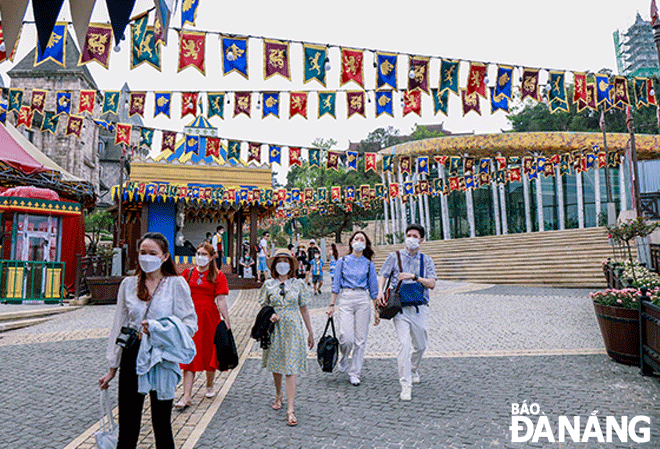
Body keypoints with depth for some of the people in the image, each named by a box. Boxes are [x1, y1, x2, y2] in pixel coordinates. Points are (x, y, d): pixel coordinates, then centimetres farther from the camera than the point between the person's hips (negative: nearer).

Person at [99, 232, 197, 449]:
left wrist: (161, 330, -21)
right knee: (127, 426, 10)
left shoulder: (176, 284, -5)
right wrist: (112, 367, 13)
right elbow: (119, 326, 11)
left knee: (161, 425, 8)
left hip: (162, 359, -3)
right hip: (132, 357, 3)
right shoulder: (128, 284, 6)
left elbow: (190, 322, -5)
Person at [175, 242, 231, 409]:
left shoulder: (217, 275, -1)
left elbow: (220, 300, -5)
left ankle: (209, 386, 34)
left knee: (210, 352, 11)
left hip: (210, 317, -1)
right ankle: (187, 396, 4)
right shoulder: (188, 273, 7)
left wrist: (227, 321, -10)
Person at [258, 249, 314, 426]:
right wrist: (269, 315, -13)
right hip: (274, 329, 2)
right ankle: (278, 396, 39)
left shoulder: (298, 284, 1)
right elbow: (263, 307, 10)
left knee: (291, 368, -5)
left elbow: (304, 309, 6)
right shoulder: (268, 285, 3)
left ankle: (290, 409, -1)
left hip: (293, 329, -2)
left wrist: (310, 332, 8)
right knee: (276, 365, 14)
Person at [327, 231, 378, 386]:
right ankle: (343, 358, 22)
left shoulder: (369, 264, 9)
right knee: (346, 337, -12)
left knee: (360, 339, 1)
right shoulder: (342, 261, 7)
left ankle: (354, 373, 15)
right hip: (345, 298, -1)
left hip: (363, 300, 1)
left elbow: (373, 288, 12)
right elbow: (336, 285, 8)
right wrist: (332, 305, 3)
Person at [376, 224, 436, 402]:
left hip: (420, 308, 3)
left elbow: (432, 284, -2)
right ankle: (406, 386, -5)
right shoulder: (395, 256, 5)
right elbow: (383, 275, 3)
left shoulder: (426, 260, 9)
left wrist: (414, 277, -15)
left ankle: (413, 370, 43)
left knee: (420, 345, 13)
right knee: (404, 344, -13)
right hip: (400, 308, -2)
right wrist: (380, 291, -15)